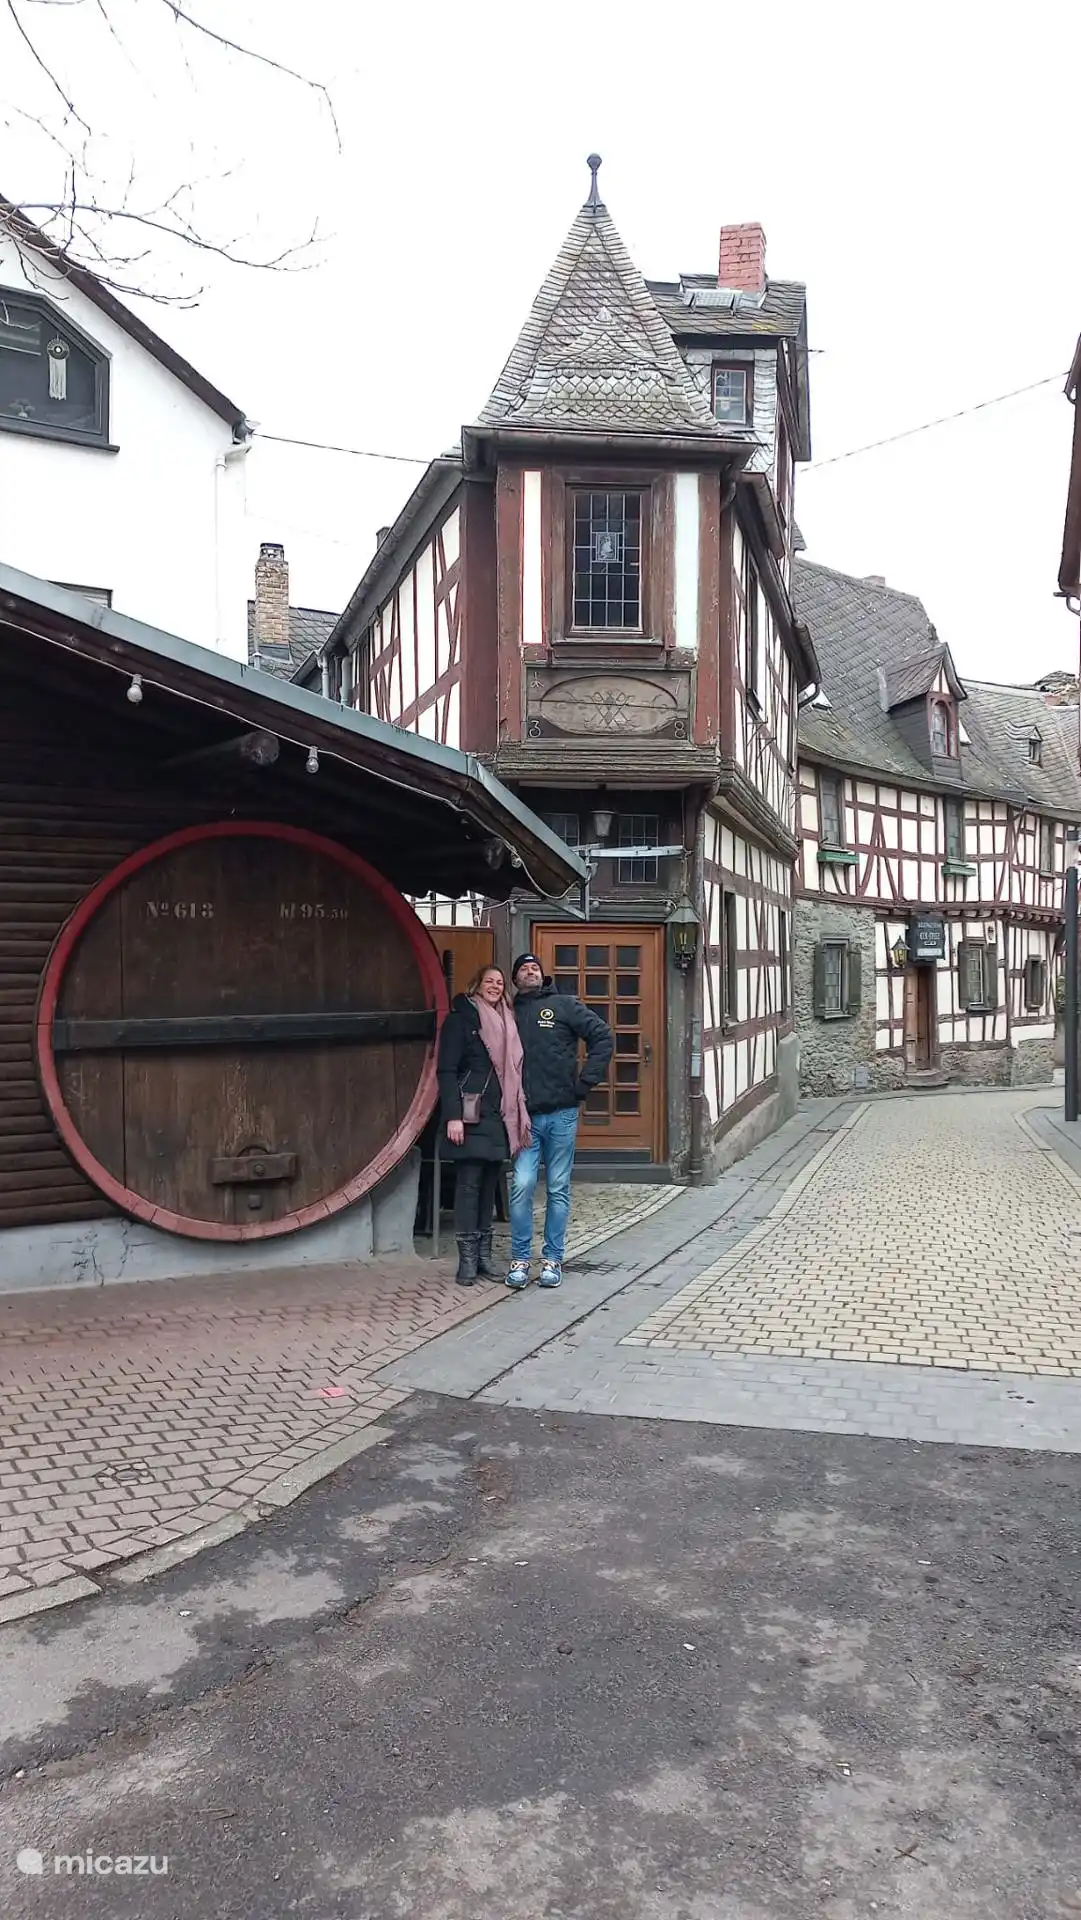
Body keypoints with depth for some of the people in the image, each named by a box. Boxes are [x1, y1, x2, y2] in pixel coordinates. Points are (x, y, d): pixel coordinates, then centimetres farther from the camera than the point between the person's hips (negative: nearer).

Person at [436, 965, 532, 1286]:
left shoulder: (506, 1022, 17)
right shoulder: (460, 1019, -2)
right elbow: (446, 1070, -8)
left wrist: (516, 1114, 8)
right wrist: (453, 1115, -17)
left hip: (499, 1115, 6)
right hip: (471, 1115, -6)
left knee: (489, 1184, 8)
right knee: (469, 1183, -5)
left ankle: (484, 1255, 14)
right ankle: (468, 1259, -1)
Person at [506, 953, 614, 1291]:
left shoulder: (564, 1005, 3)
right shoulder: (508, 1014, 11)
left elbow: (603, 1037, 0)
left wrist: (585, 1082, -5)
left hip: (561, 1113, -1)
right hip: (524, 1115, 1)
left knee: (559, 1190, 6)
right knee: (522, 1187, -5)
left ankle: (552, 1259, 15)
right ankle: (520, 1259, 7)